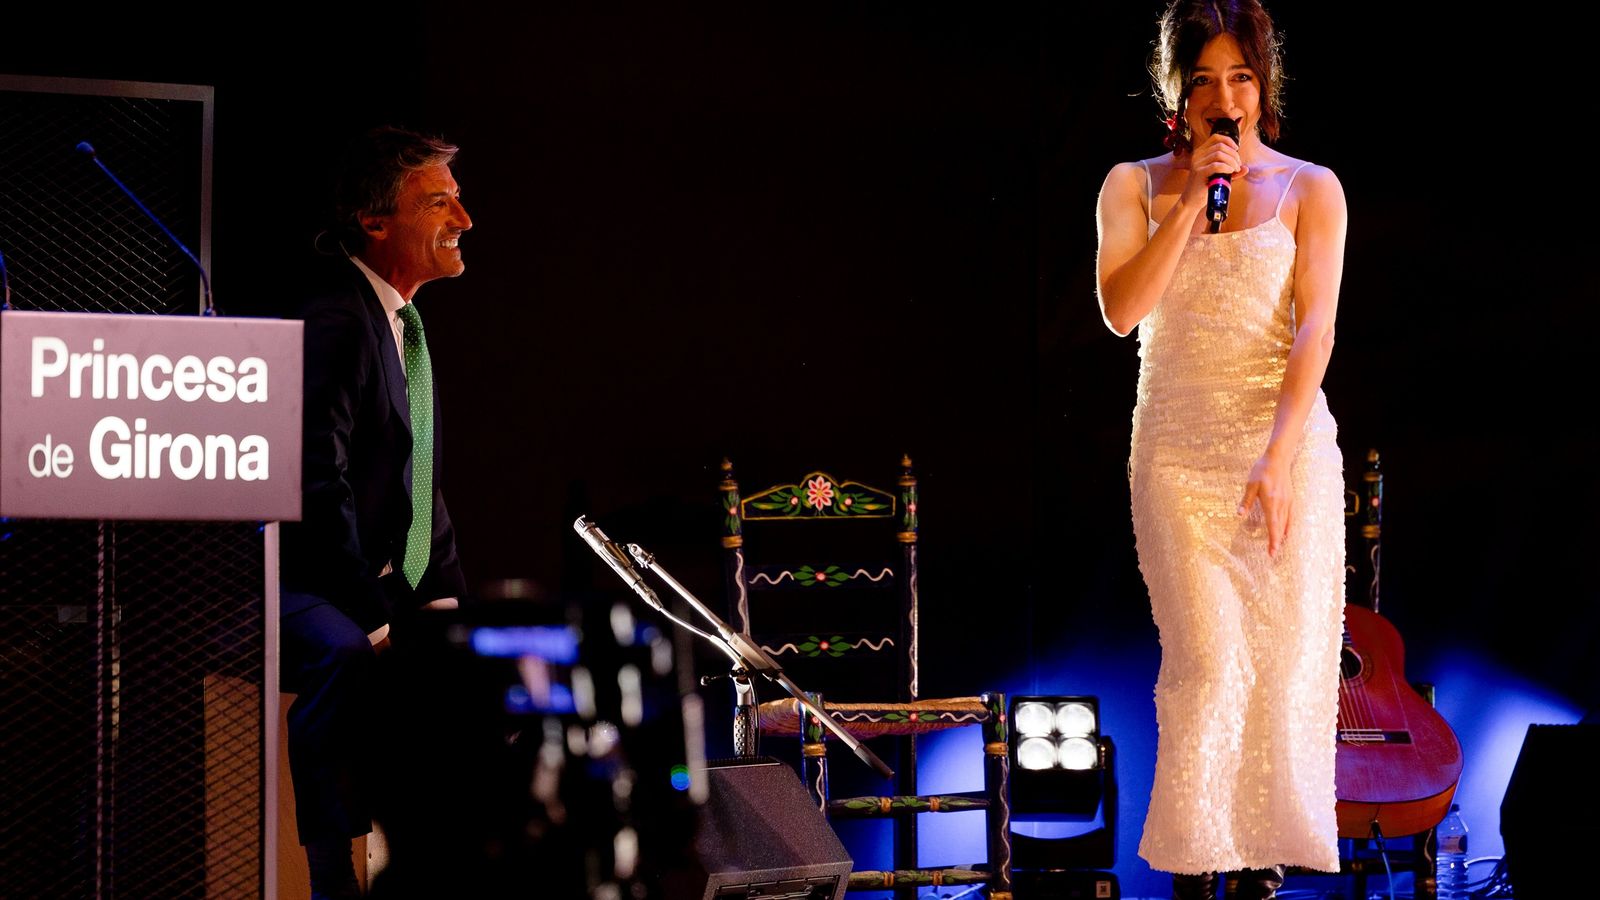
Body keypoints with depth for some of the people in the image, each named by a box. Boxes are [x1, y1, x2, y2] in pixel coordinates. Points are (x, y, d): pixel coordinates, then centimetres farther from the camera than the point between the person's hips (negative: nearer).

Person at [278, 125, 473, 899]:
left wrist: (445, 598, 8)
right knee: (345, 657, -39)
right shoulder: (333, 318, -16)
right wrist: (381, 611, -26)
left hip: (384, 591, 10)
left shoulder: (400, 319, 17)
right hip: (294, 588, -10)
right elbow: (315, 483, -24)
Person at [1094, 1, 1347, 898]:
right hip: (1178, 447, 0)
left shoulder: (1309, 188, 1)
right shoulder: (1136, 185, 5)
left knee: (1284, 650, 1)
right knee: (1207, 657, -6)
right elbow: (1122, 310, -8)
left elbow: (1315, 328, -7)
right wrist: (1189, 201, -12)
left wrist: (1275, 461, -17)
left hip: (1287, 442, 0)